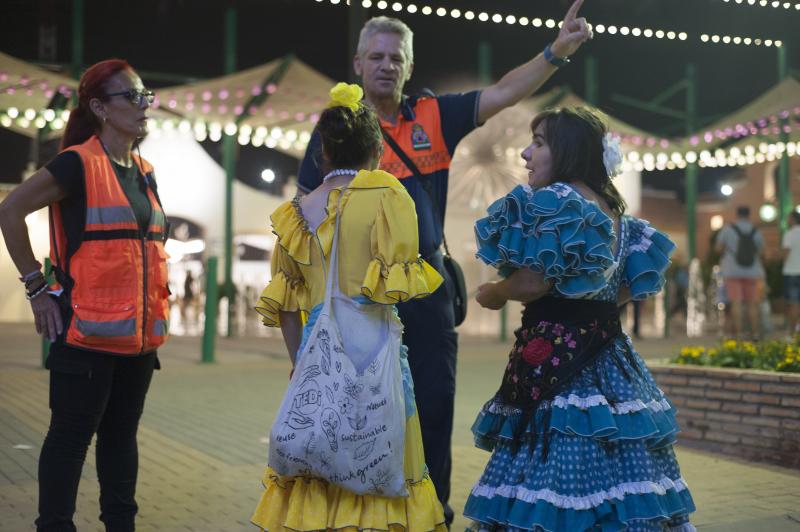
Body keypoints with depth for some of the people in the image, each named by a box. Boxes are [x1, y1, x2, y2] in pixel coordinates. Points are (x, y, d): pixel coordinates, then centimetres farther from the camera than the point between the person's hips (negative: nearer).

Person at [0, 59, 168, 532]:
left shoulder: (145, 173, 13)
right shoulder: (79, 164, -10)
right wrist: (38, 287, -11)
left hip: (139, 331, 7)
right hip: (88, 330, -7)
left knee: (122, 433, 14)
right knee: (73, 434, 0)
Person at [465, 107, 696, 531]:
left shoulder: (554, 200, -11)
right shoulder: (612, 211, 15)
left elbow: (532, 282, -19)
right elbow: (629, 288, 21)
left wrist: (491, 294, -1)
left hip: (558, 355, -9)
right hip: (607, 350, 9)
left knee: (559, 476, -7)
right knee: (616, 477, 12)